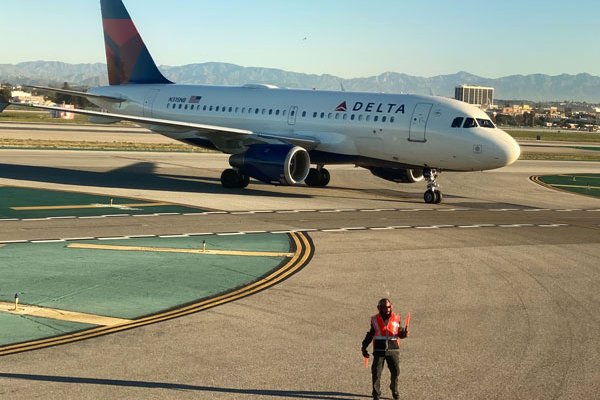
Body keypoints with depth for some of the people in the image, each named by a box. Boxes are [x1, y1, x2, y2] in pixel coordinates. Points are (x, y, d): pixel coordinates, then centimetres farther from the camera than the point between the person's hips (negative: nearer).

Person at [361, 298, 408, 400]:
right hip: (379, 350, 0)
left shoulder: (397, 318, 3)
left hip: (393, 350, 0)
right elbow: (370, 334, 13)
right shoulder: (375, 319, 5)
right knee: (376, 372, -4)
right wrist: (364, 347, 10)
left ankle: (394, 390, 30)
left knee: (395, 371, 4)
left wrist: (404, 333, -15)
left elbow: (400, 334, 8)